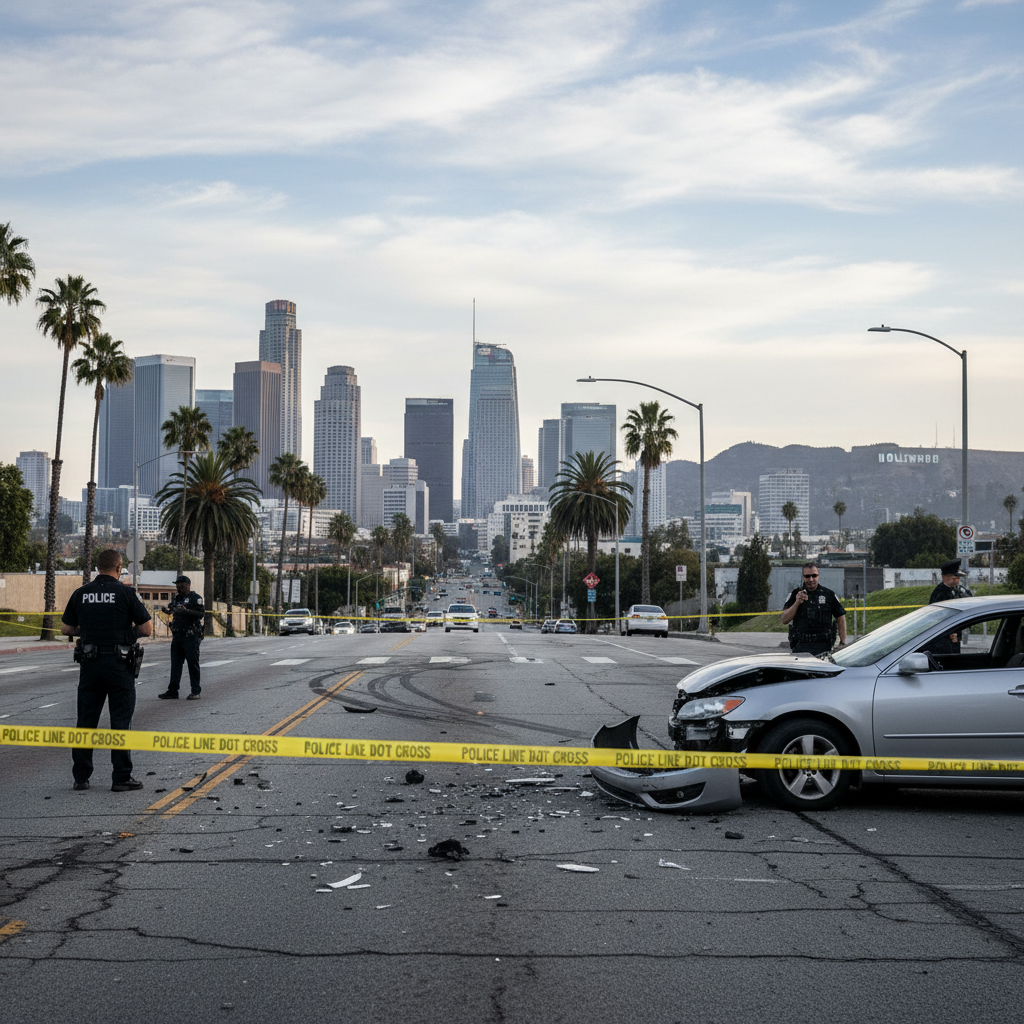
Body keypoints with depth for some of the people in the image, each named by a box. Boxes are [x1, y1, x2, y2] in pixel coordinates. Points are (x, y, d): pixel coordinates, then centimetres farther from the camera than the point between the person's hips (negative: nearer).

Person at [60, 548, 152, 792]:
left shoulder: (80, 594, 4)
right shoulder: (125, 593, -7)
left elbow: (66, 628, 10)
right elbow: (147, 629, -8)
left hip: (90, 663, 4)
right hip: (119, 663, -4)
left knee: (86, 720, 10)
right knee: (120, 721, 2)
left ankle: (81, 777, 13)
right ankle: (121, 778, 3)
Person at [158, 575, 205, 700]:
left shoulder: (195, 598, -4)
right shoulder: (176, 598, 18)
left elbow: (201, 614, -14)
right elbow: (171, 610, 31)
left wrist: (186, 611, -25)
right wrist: (167, 610, 9)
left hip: (191, 637, -7)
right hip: (177, 636, 7)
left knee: (193, 663, -3)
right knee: (175, 663, 6)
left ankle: (196, 691, 3)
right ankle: (172, 691, 9)